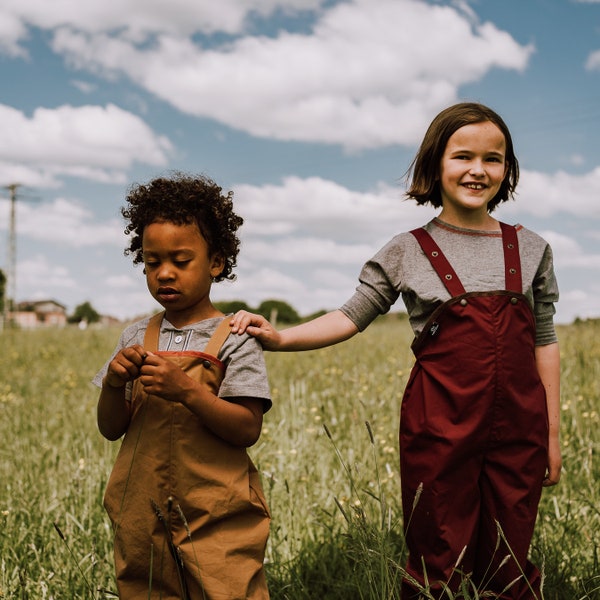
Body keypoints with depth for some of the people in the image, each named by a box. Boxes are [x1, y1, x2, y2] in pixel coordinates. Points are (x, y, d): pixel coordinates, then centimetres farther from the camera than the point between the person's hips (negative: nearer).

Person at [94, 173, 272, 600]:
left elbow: (248, 430, -12)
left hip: (217, 516, -4)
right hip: (143, 514, 4)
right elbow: (111, 430, 8)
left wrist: (187, 391, -24)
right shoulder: (137, 338, 7)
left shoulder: (233, 340, -6)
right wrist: (113, 385, -12)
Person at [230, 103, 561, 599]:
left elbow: (544, 343, 9)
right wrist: (280, 338, -14)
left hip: (518, 432, 2)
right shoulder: (408, 253, 1)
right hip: (441, 432, -2)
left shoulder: (530, 250, 7)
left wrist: (553, 433, 7)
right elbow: (351, 318, 2)